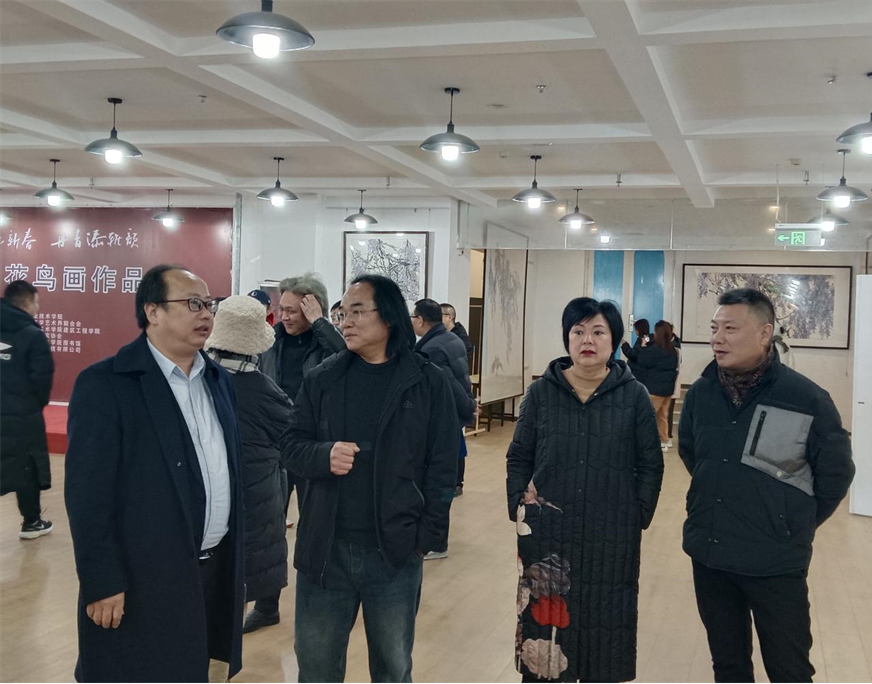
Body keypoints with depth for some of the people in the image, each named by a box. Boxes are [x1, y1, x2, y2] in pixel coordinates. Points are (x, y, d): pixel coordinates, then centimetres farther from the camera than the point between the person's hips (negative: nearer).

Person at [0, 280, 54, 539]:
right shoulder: (33, 335, -14)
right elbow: (42, 378, -15)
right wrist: (37, 404, 5)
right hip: (22, 416, -5)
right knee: (28, 469, 11)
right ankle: (31, 522, 25)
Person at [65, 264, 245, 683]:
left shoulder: (220, 379, 9)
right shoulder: (104, 384, -12)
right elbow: (88, 492, -15)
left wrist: (235, 555, 14)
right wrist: (102, 584, -16)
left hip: (218, 570, 6)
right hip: (142, 581, -6)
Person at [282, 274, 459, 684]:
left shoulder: (429, 382, -3)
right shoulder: (322, 379, 3)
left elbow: (441, 465, -3)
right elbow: (291, 445, 5)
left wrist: (428, 536, -9)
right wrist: (324, 454, -17)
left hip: (395, 551, -2)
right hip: (324, 548, 2)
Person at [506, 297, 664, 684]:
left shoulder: (634, 396, -2)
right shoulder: (541, 392, 1)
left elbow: (650, 465, 2)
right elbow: (518, 458, 7)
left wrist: (639, 516, -5)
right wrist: (518, 507, -2)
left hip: (611, 536, 0)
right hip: (548, 533, 1)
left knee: (604, 622, 9)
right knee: (544, 621, 7)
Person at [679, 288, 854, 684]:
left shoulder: (807, 399, -14)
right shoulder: (700, 393, -2)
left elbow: (836, 473, -1)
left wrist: (795, 527, 5)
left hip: (776, 562, -4)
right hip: (707, 555, 4)